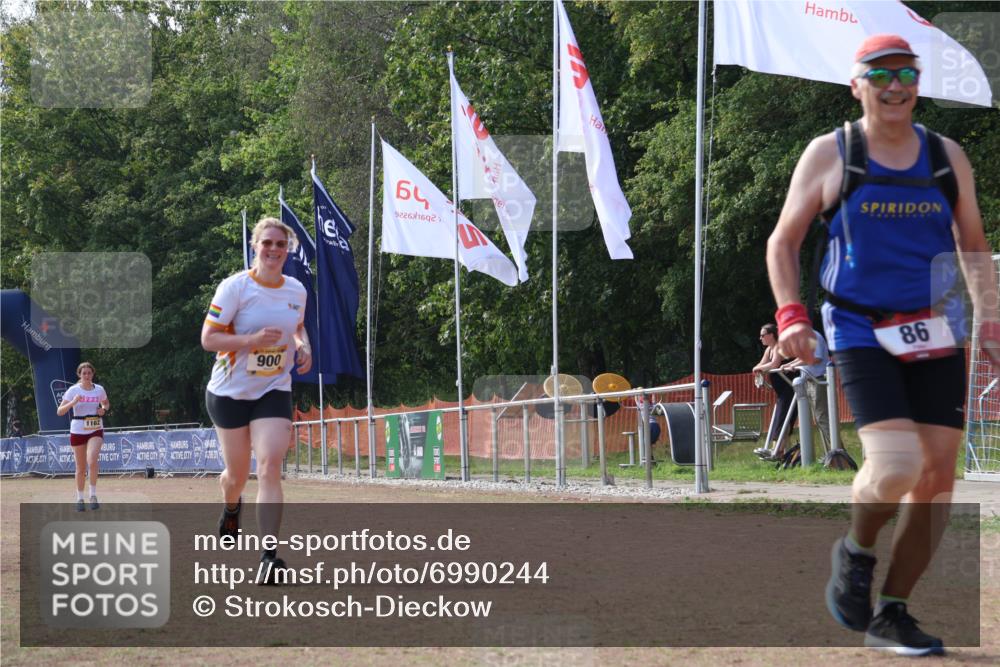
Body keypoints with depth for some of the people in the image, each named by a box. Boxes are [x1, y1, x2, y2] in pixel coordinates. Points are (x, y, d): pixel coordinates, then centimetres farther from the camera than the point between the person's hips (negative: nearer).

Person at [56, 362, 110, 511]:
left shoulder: (99, 389, 2)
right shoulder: (73, 390, -5)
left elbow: (106, 404, 22)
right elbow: (59, 411, -8)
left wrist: (104, 410, -1)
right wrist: (73, 402, -25)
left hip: (96, 431, 0)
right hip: (78, 431, 0)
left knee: (92, 460, -25)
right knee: (81, 468, 7)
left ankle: (93, 495, -12)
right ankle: (80, 498, 24)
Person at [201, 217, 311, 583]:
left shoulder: (296, 290, 2)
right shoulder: (235, 287, -12)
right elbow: (208, 338, -14)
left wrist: (303, 347, 1)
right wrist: (252, 340, -28)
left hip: (274, 391, 2)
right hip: (230, 392, -2)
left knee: (270, 466, -17)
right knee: (237, 474, 10)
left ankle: (269, 555, -20)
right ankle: (231, 508, 48)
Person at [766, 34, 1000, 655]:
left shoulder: (947, 156, 9)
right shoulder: (829, 154, 2)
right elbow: (783, 242, 7)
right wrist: (791, 314, -7)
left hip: (936, 336, 4)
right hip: (861, 334, -4)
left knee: (938, 475, -1)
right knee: (896, 465, -20)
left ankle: (891, 614, 12)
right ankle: (855, 552, 12)